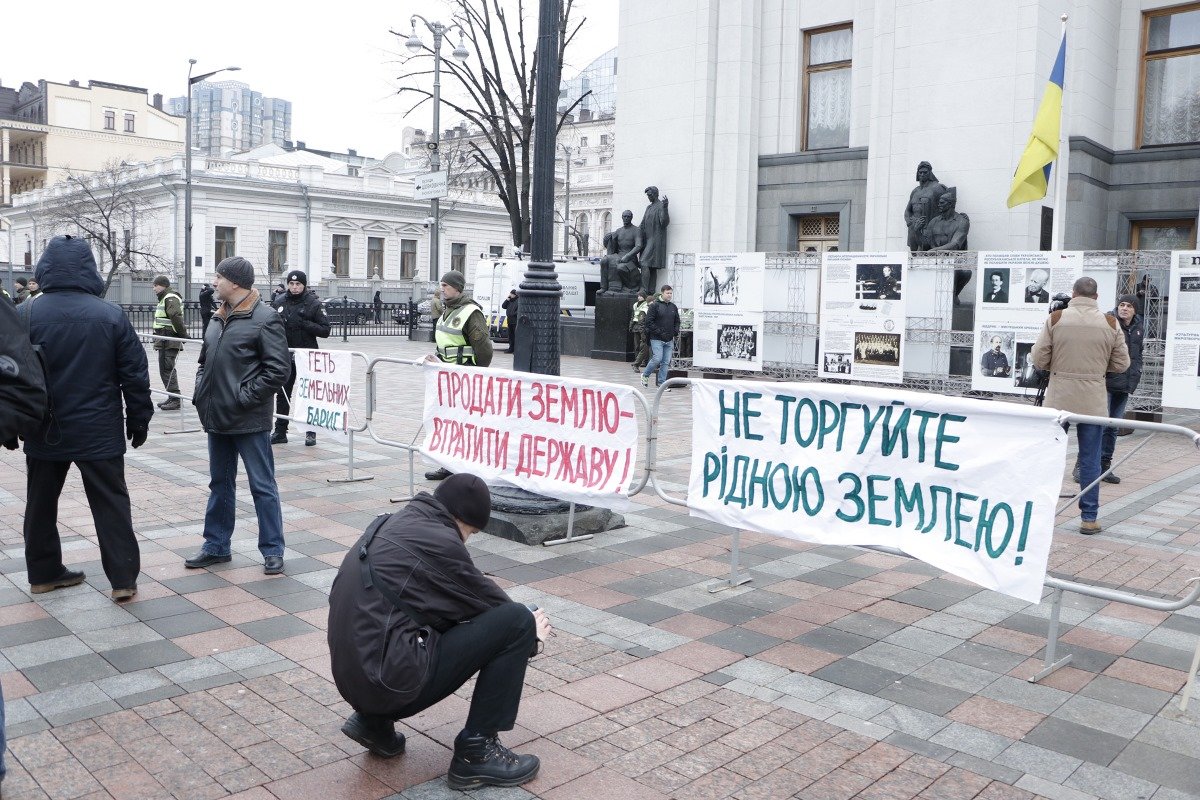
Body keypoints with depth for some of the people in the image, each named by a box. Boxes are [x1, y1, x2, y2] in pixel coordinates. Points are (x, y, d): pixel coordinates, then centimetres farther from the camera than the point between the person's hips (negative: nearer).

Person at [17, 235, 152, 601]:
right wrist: (138, 418, 6)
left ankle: (43, 572, 26)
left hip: (44, 432, 2)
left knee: (41, 502, 17)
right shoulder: (110, 315, -8)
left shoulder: (27, 312, -4)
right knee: (111, 503, 3)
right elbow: (134, 374, -5)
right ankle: (123, 578, 3)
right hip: (99, 432, -2)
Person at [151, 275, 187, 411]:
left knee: (168, 369, -10)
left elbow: (176, 317, -26)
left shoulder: (171, 298, -14)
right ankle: (172, 397, 22)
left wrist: (183, 335, -25)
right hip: (164, 341, 11)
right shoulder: (165, 298, 20)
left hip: (169, 341, -11)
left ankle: (175, 399, -9)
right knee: (164, 369, 15)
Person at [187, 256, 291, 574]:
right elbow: (205, 361, 22)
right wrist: (202, 393, 8)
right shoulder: (218, 317, 12)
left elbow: (278, 369, -17)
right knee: (220, 484, 17)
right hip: (217, 418, 8)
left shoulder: (265, 318, -12)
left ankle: (273, 550, 11)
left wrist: (244, 397, -16)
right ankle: (216, 546, 29)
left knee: (262, 486, 1)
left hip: (249, 420, -8)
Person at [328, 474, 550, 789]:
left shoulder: (391, 524, 14)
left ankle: (375, 720, 19)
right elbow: (491, 602, 3)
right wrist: (530, 631, 21)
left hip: (353, 677, 9)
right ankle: (476, 752, 1)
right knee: (518, 622, -7)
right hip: (391, 681, -9)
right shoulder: (439, 541, -10)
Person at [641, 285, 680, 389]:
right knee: (657, 359, -14)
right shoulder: (655, 306, -5)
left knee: (666, 362, 4)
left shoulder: (673, 307, 14)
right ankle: (645, 375, 9)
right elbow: (649, 321, -9)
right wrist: (659, 332, -16)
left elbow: (677, 321, 23)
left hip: (669, 340, 6)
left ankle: (661, 382, 10)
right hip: (657, 339, -6)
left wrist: (676, 331, 4)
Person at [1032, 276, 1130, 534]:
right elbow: (1122, 364, 2)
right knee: (1090, 460, 7)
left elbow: (1038, 360, -5)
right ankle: (1089, 518, 11)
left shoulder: (1056, 319, -5)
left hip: (1059, 397, 0)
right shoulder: (1110, 323, -2)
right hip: (1093, 401, 0)